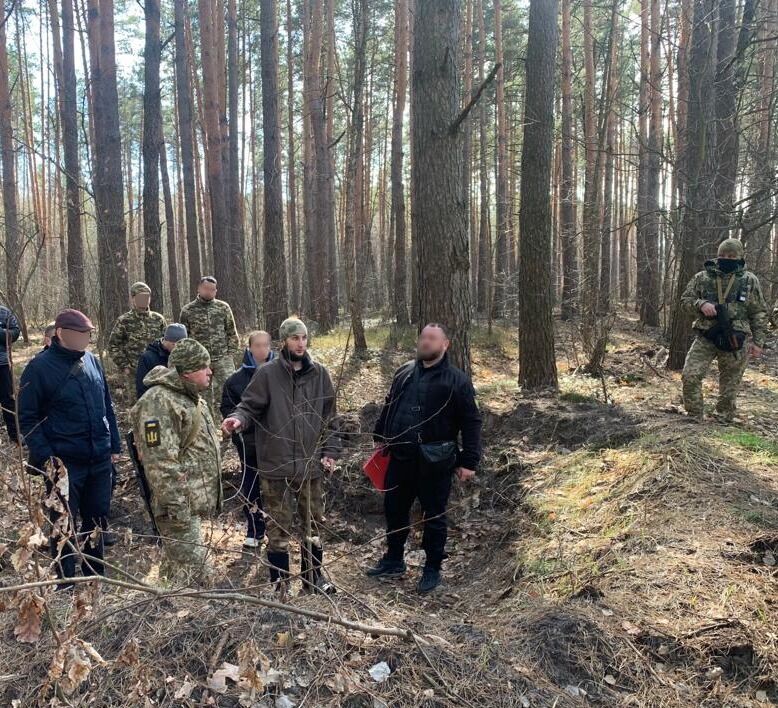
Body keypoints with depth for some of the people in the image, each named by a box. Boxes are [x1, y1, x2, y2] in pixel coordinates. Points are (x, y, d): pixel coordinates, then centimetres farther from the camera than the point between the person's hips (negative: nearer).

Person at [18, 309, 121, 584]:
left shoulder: (91, 360, 5)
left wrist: (114, 445, 12)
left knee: (96, 517, 16)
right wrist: (45, 457, -15)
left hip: (100, 458, 5)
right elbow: (27, 417, -9)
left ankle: (94, 576, 34)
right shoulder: (40, 367, -11)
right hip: (64, 463, -5)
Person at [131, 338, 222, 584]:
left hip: (196, 501, 10)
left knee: (175, 567, 19)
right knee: (196, 572, -8)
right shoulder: (159, 401, -18)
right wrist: (176, 506, -24)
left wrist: (212, 496, 25)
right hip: (181, 507, -10)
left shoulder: (191, 397, 15)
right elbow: (161, 461, -23)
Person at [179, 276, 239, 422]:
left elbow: (232, 333, 9)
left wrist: (231, 355, 1)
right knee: (205, 397, 7)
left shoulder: (223, 307, 5)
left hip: (222, 358, 0)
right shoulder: (187, 311, 3)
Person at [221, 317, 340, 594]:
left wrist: (329, 451, 3)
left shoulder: (320, 374, 3)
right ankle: (280, 581, 24)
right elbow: (250, 407, -5)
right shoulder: (267, 374, -6)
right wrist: (238, 419, -28)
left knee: (314, 523, 14)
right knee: (278, 526, 8)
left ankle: (314, 574, 32)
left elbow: (329, 417, 8)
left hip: (310, 464, 3)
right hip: (275, 465, -3)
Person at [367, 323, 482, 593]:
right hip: (400, 457, 5)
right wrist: (380, 436, 19)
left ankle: (432, 569, 25)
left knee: (434, 516, 8)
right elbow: (388, 407, 20)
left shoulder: (457, 380, -7)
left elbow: (471, 423, -8)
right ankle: (394, 559, 36)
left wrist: (469, 461, -12)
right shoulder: (404, 373, 8)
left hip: (434, 461, -5)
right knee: (394, 509, 16)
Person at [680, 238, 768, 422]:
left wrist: (758, 341, 0)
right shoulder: (702, 277, 3)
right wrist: (701, 304, -16)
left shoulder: (750, 280, 3)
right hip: (706, 337, 0)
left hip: (736, 341, 0)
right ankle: (694, 417, 5)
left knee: (730, 383, 8)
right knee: (690, 375, -11)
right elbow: (685, 300, 6)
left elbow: (759, 313, 5)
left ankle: (724, 420, 26)